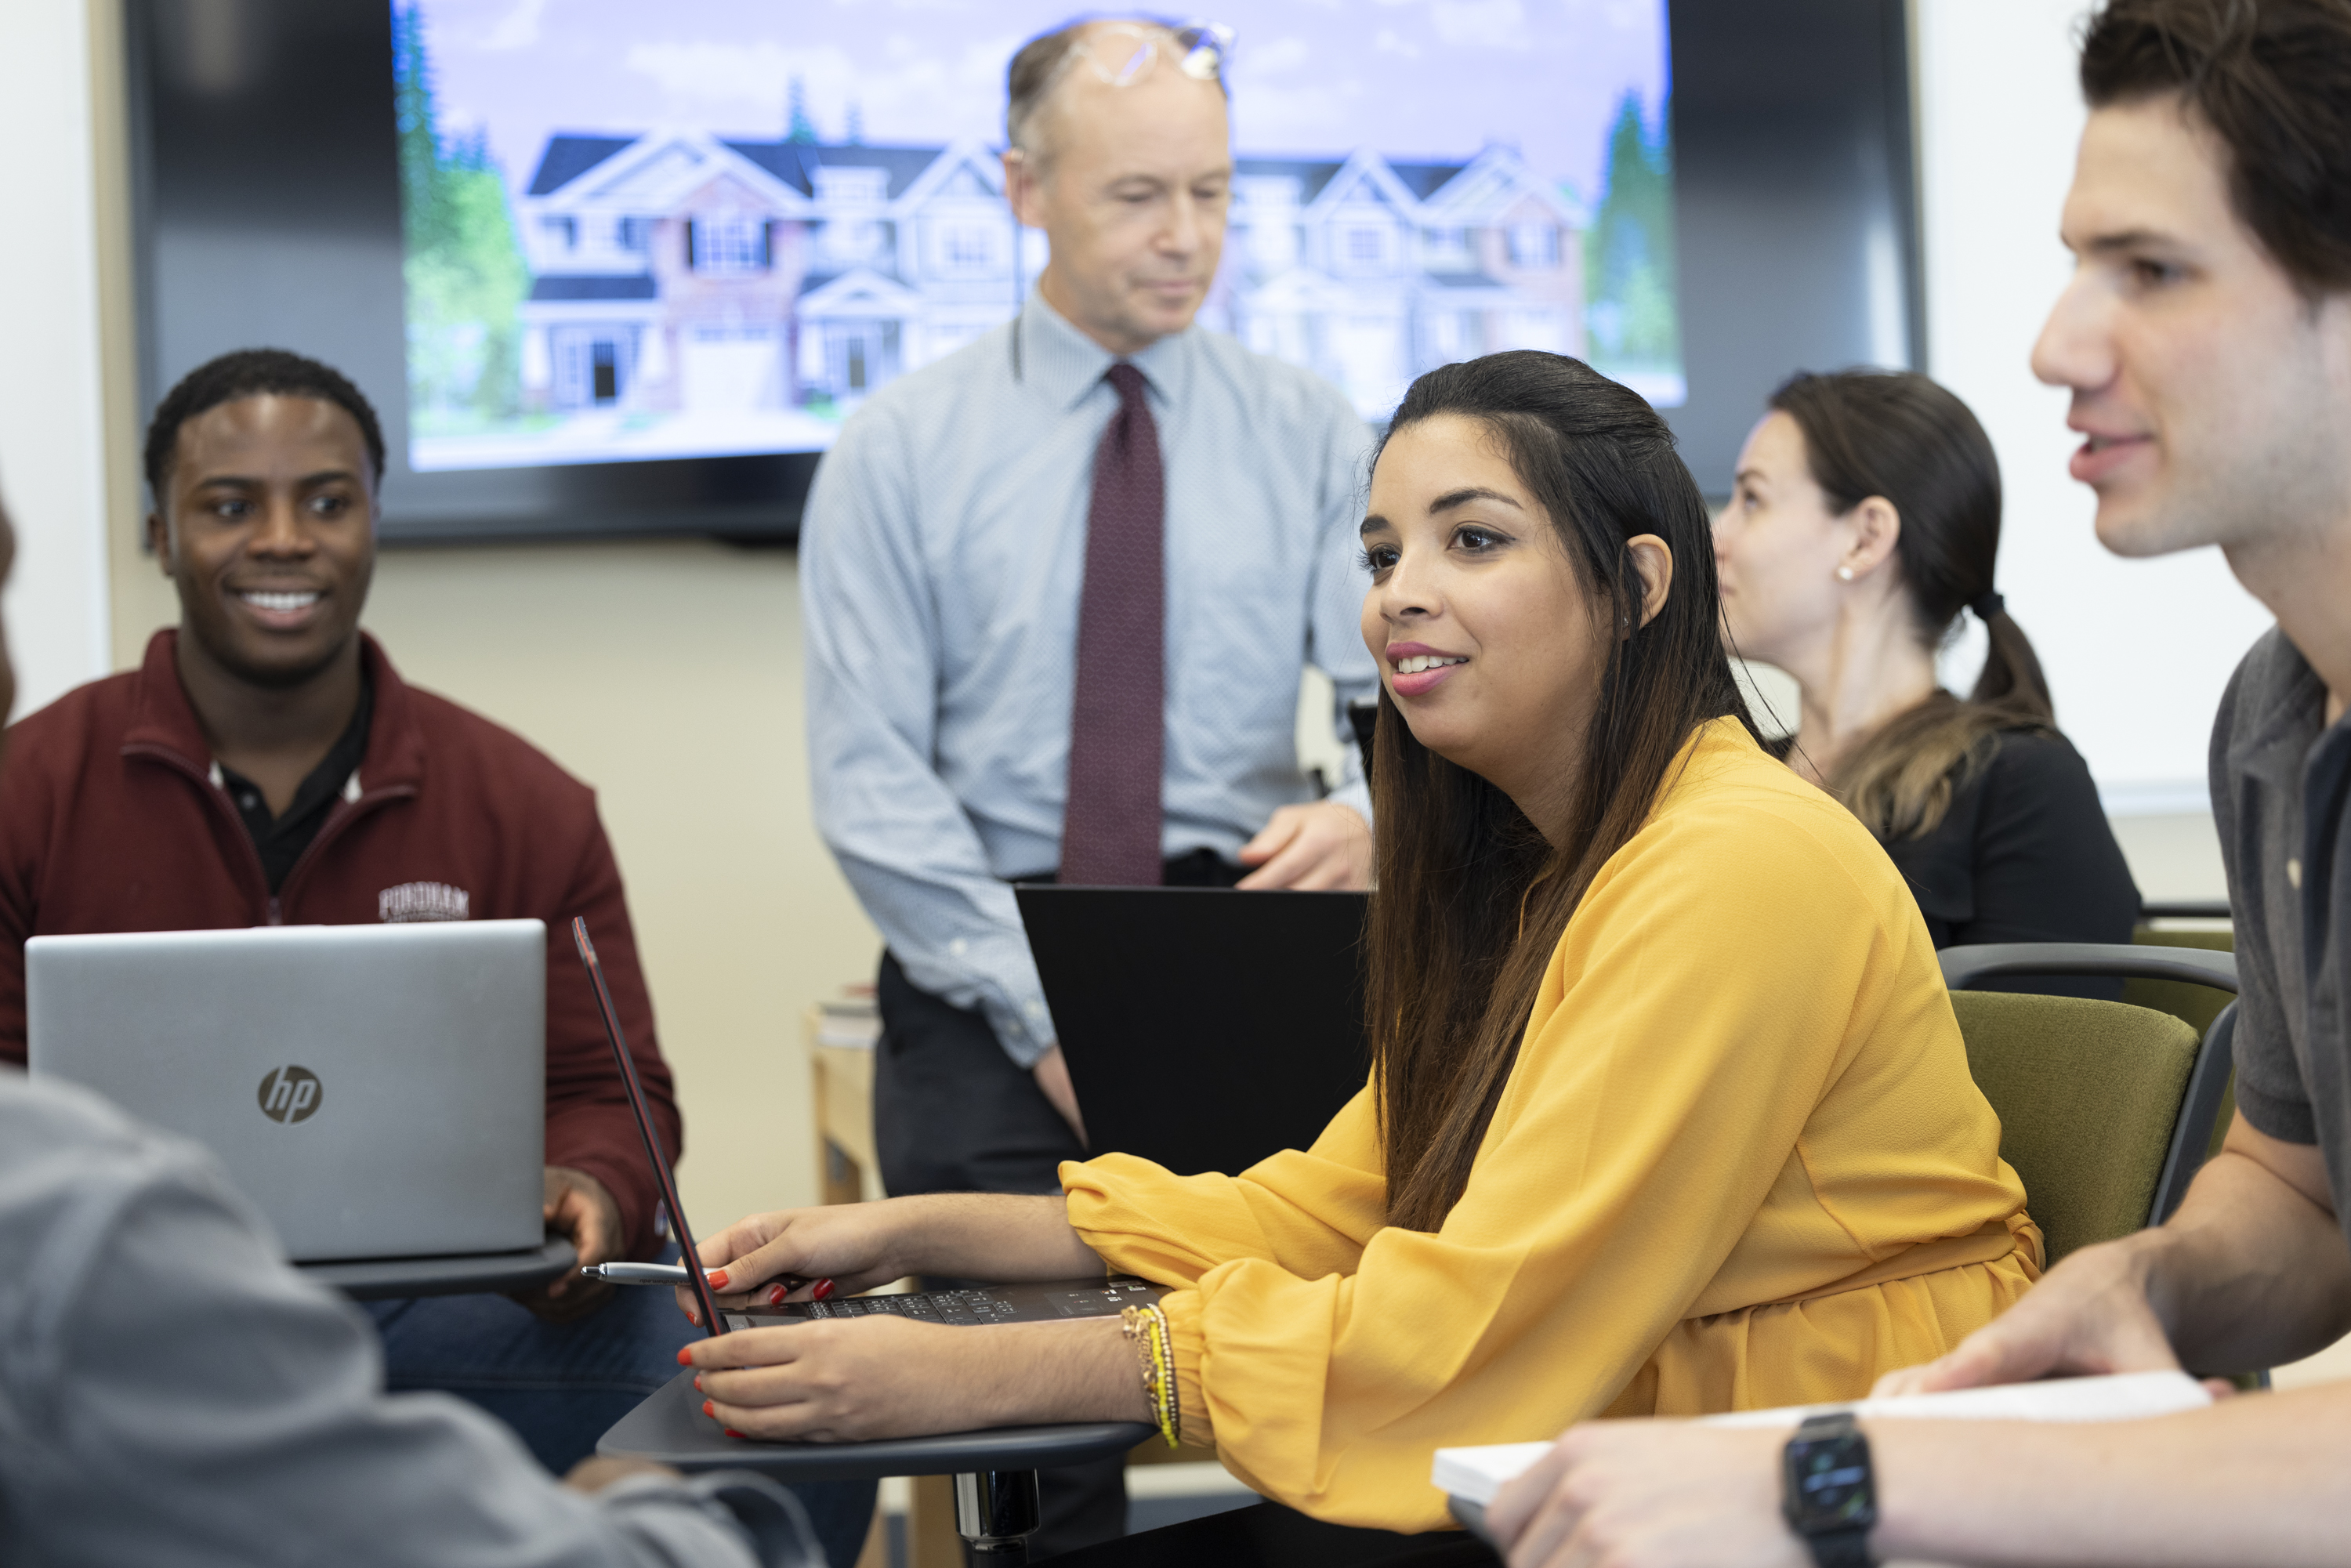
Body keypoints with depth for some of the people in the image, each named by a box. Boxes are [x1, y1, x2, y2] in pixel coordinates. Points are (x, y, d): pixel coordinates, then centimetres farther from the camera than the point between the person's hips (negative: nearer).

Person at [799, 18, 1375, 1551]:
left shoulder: (1313, 435, 9)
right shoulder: (899, 452, 4)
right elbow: (870, 779, -2)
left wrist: (1364, 814, -24)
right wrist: (1044, 1010, -12)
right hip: (989, 980, -1)